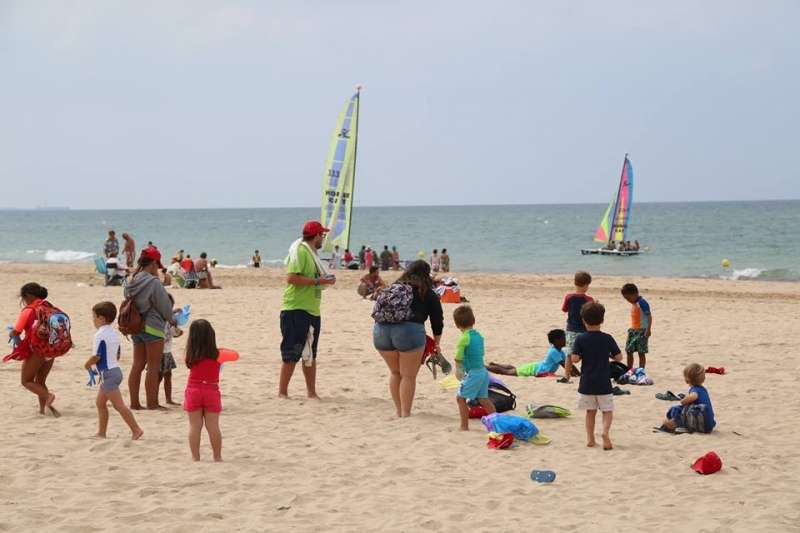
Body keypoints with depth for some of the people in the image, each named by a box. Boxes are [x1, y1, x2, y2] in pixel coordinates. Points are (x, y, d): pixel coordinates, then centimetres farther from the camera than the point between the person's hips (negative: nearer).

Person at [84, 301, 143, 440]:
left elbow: (96, 357, -19)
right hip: (115, 369, 10)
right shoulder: (115, 333, 11)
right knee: (100, 403, 17)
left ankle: (136, 430, -11)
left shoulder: (100, 335, -16)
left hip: (107, 373, -10)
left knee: (119, 405, -8)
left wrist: (87, 364, -1)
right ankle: (101, 432, 21)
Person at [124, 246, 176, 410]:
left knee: (137, 365, 11)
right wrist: (171, 319, 11)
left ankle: (134, 402, 14)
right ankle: (152, 403, 3)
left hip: (135, 327, 7)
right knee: (153, 366, 0)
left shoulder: (131, 282, 6)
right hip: (152, 328, -7)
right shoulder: (153, 283, -16)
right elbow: (165, 305, -10)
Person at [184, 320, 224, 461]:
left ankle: (195, 457, 6)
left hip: (193, 391, 0)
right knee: (213, 426, 5)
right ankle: (217, 457, 11)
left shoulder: (191, 355, -6)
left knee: (194, 426, 5)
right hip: (211, 391, 0)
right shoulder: (216, 354, -7)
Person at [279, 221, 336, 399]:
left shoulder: (311, 252, 18)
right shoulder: (300, 251, -12)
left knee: (310, 354, 13)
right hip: (296, 310, -10)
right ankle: (282, 392, -1)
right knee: (292, 354, -7)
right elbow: (291, 278, -22)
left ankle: (312, 392, 19)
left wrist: (325, 279, 6)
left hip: (311, 310, 10)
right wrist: (318, 281, -19)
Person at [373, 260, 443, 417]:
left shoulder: (392, 287, 27)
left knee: (395, 372, 21)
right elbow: (437, 320, 19)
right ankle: (405, 414, 7)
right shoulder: (428, 294, 15)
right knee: (408, 376, 6)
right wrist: (436, 343, 33)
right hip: (409, 330, -4)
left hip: (381, 329, 4)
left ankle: (398, 411, 25)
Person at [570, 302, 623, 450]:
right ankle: (605, 431, -18)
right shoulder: (607, 338, -6)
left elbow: (574, 358, -13)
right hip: (603, 383, -1)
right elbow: (619, 357, -3)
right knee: (607, 410, 7)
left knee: (590, 411, 15)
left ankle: (590, 438, 11)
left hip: (586, 383, 1)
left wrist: (583, 356, 7)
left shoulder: (580, 339, -6)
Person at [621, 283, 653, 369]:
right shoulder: (633, 304, 11)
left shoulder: (642, 303, -15)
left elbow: (649, 316, -17)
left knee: (641, 352, -4)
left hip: (642, 330, -9)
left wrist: (648, 329, -22)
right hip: (633, 330, 9)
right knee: (629, 350, 9)